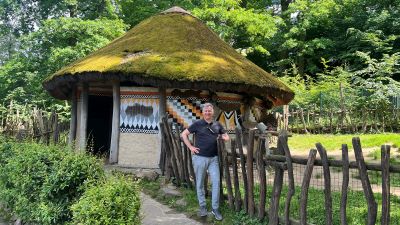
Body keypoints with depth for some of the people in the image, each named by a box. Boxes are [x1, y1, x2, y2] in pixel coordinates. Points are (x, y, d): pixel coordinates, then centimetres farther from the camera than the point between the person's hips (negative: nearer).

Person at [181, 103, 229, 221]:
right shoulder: (197, 124, -2)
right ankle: (202, 206, 23)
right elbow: (183, 134, 3)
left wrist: (223, 137, -4)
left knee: (216, 182, -1)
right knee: (200, 183, 7)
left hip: (213, 158, 2)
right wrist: (190, 147, -4)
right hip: (200, 158, -2)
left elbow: (226, 137, 18)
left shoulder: (217, 125, 7)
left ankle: (215, 208, 11)